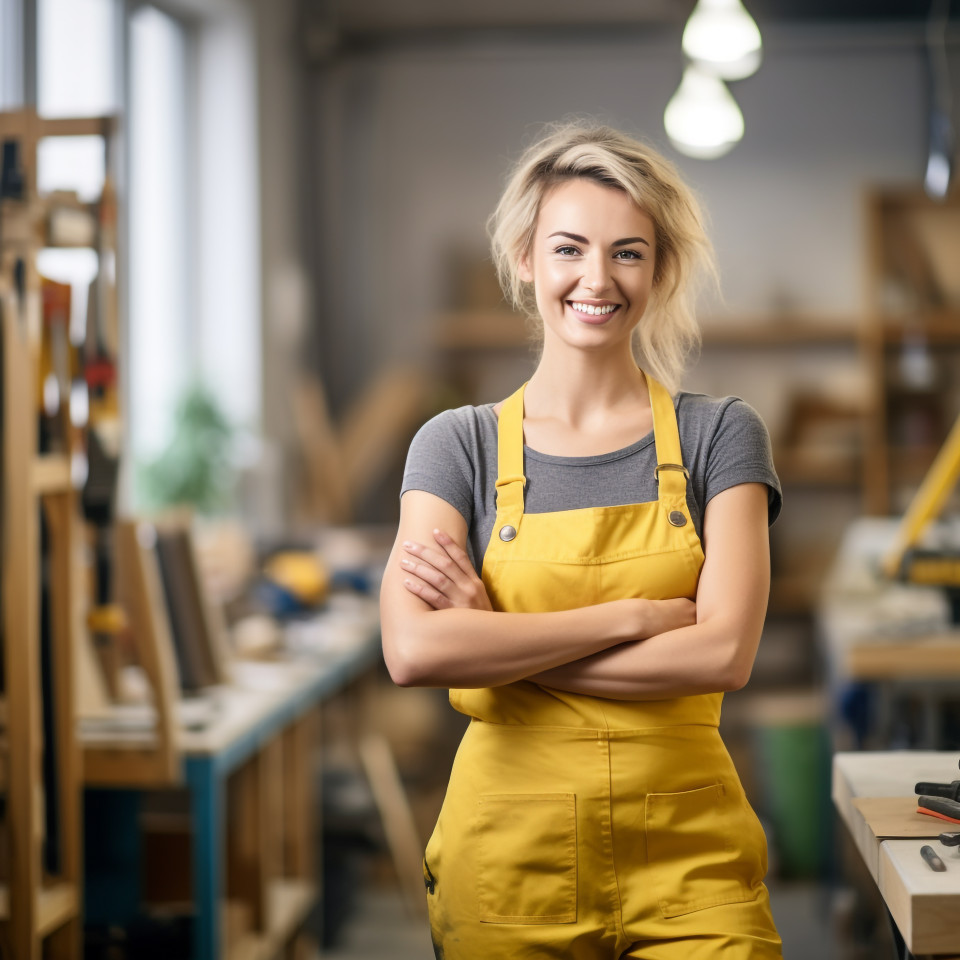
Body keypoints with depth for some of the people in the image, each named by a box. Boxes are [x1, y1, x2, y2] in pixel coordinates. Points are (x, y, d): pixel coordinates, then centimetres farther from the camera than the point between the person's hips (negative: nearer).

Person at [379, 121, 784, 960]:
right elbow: (414, 651, -14)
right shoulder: (460, 446, 2)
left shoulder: (718, 435, 2)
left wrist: (495, 641, -12)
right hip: (507, 852, 1)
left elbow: (724, 652, -12)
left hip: (687, 857, 0)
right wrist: (633, 615, -14)